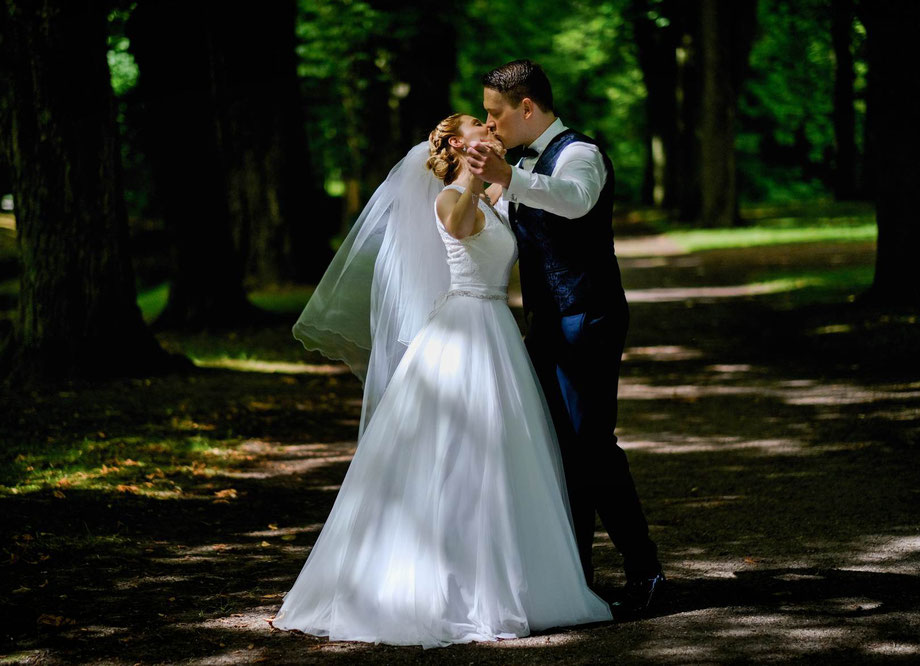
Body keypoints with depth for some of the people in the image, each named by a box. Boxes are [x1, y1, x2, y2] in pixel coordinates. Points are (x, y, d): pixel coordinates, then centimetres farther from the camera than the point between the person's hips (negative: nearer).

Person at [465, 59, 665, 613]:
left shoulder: (580, 154, -12)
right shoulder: (529, 165, 18)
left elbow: (573, 199, -38)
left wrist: (506, 177, -52)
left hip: (587, 320, -10)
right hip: (548, 321, 10)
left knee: (591, 447, -12)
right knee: (561, 447, 10)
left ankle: (644, 570, -6)